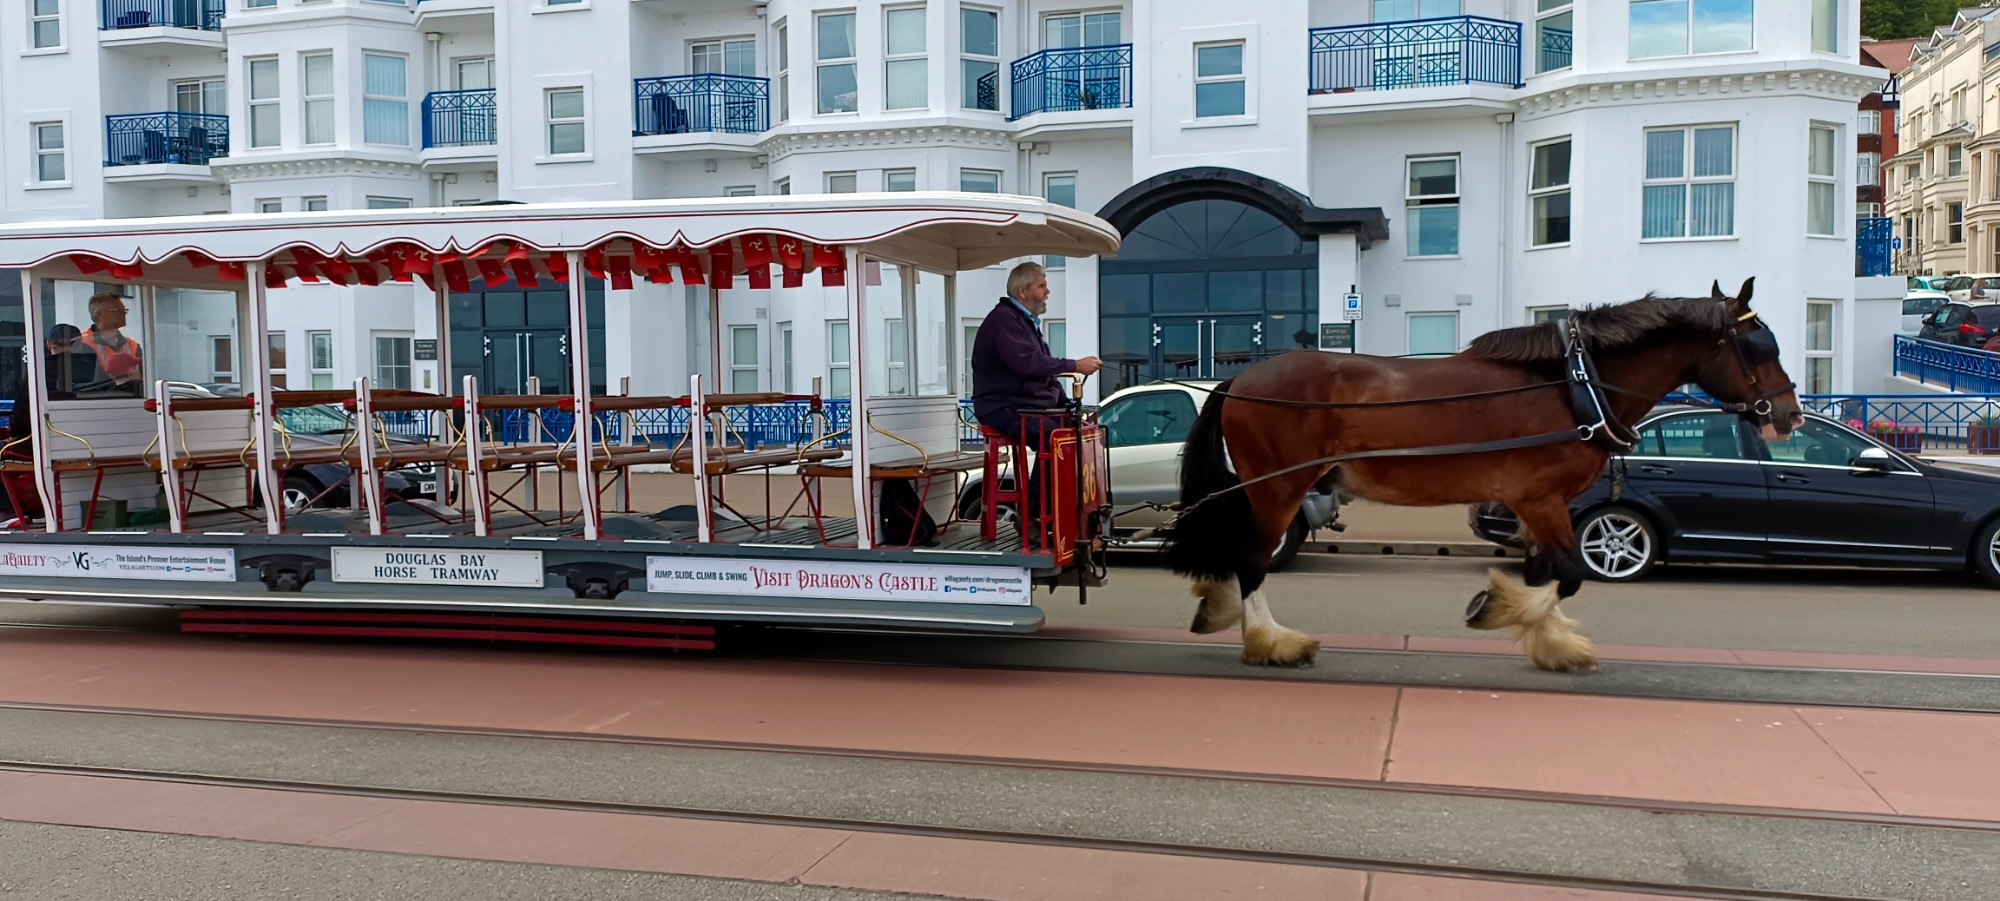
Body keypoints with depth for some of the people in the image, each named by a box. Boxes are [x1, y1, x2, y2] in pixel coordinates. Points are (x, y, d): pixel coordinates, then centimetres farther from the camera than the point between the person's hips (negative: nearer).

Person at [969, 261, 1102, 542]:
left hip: (1032, 406, 10)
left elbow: (1044, 370, 24)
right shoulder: (1003, 319, -10)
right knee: (1052, 438, -31)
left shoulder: (1028, 322, 22)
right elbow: (1027, 363, -25)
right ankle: (1031, 515, -23)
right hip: (1003, 409, -9)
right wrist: (1075, 366, -21)